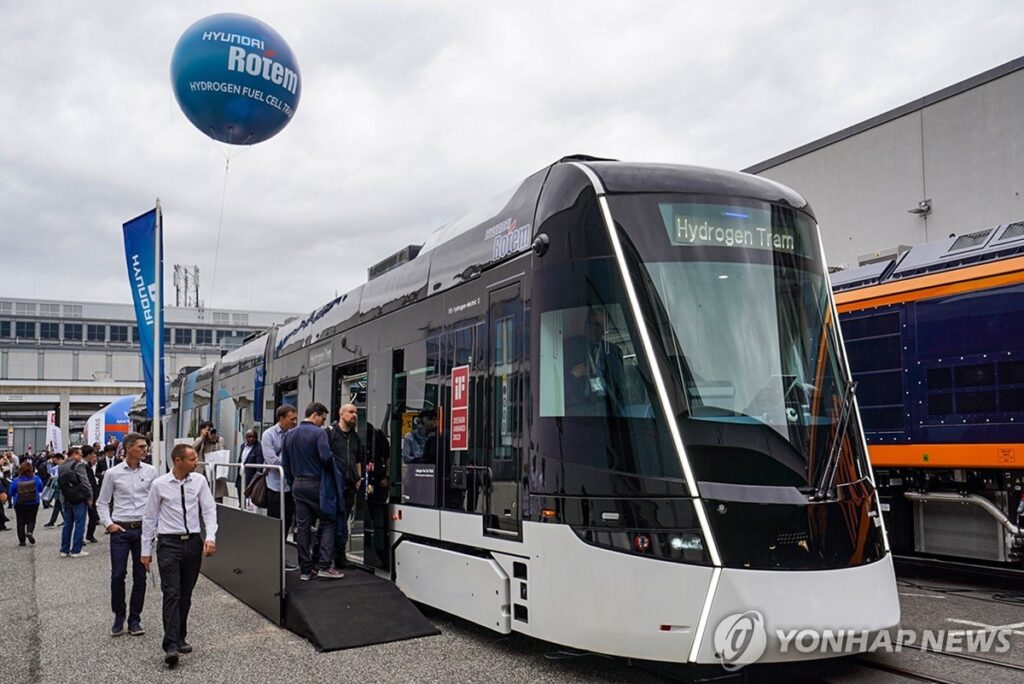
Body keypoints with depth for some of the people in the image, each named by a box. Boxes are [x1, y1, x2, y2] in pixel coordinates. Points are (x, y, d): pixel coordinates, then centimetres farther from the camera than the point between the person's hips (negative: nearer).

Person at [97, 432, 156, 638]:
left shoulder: (150, 471, 3)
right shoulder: (113, 473, 0)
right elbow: (102, 502, 8)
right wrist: (108, 523, -3)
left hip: (143, 529, 1)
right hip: (120, 530, -1)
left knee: (140, 577, 6)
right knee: (118, 575, -1)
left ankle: (135, 619, 17)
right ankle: (118, 617, 17)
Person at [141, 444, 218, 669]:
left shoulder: (199, 481, 1)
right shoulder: (159, 485, -4)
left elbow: (209, 509, 2)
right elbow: (149, 517, 3)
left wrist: (210, 537, -12)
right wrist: (146, 550, 5)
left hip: (193, 541, 3)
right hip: (169, 543, -3)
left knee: (186, 595, 12)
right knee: (171, 593, -11)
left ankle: (180, 638, 26)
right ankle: (171, 646, -12)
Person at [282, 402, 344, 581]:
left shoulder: (290, 435, 11)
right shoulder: (319, 433, -12)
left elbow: (285, 463, 13)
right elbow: (326, 457, -23)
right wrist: (332, 469, -2)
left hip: (298, 485, 6)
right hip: (317, 484, -6)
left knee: (302, 526, 7)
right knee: (327, 523, 3)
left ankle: (306, 569, 10)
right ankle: (325, 565, -5)